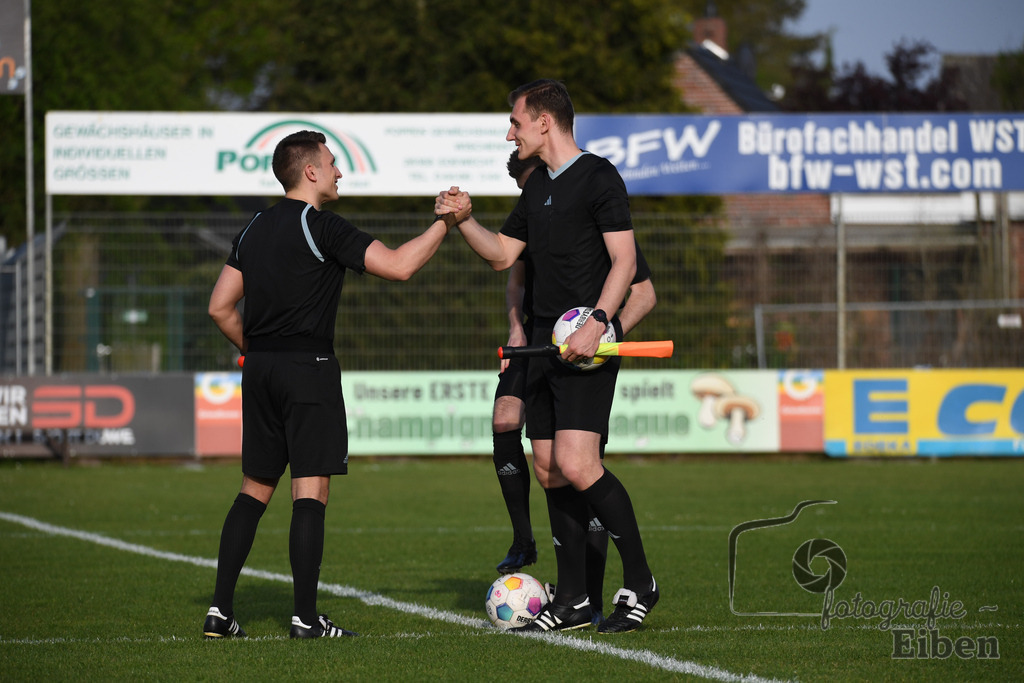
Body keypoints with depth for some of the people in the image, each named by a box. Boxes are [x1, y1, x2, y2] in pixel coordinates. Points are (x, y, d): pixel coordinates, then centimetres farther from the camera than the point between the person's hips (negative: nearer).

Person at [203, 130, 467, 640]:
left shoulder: (256, 229, 13)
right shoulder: (321, 226, -9)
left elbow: (220, 306, 13)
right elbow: (399, 266, -15)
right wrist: (443, 222, -5)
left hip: (260, 369, 7)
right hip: (308, 368, -7)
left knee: (255, 487, 12)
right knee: (311, 488, -5)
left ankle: (221, 611, 7)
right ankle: (306, 617, -9)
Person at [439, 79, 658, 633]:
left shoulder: (598, 178, -7)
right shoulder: (538, 187, 18)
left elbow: (624, 260, -13)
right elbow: (503, 254, 26)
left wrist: (595, 323, -23)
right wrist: (463, 219, 10)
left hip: (588, 346, -9)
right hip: (546, 348, 9)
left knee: (576, 465, -19)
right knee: (549, 472, 6)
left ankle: (639, 582, -6)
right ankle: (572, 601, 12)